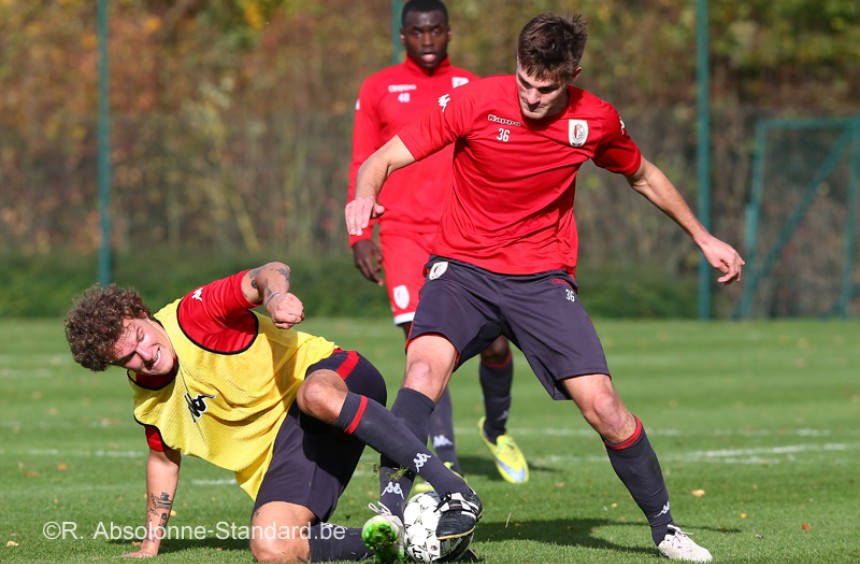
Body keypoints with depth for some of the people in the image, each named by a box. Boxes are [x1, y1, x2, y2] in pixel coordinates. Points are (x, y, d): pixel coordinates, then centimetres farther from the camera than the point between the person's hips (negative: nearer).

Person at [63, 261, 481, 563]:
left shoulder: (193, 316, -10)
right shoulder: (146, 393, 9)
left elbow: (267, 273, -19)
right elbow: (164, 458, 26)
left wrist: (275, 294, -43)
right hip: (274, 448, 6)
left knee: (317, 395, -45)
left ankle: (453, 491, -45)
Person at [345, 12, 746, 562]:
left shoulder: (598, 120, -4)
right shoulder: (476, 102, -12)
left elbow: (643, 176, 18)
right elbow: (385, 159, -11)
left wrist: (703, 238, 21)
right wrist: (366, 194, -34)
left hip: (543, 278, 2)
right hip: (462, 268, -2)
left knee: (603, 405, -9)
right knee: (425, 368, -30)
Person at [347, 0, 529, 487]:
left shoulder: (472, 89, 10)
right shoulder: (378, 90, 7)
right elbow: (363, 167, 8)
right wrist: (360, 237, 0)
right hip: (404, 235, -1)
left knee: (496, 344, -2)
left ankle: (497, 426, 28)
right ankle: (446, 464, -8)